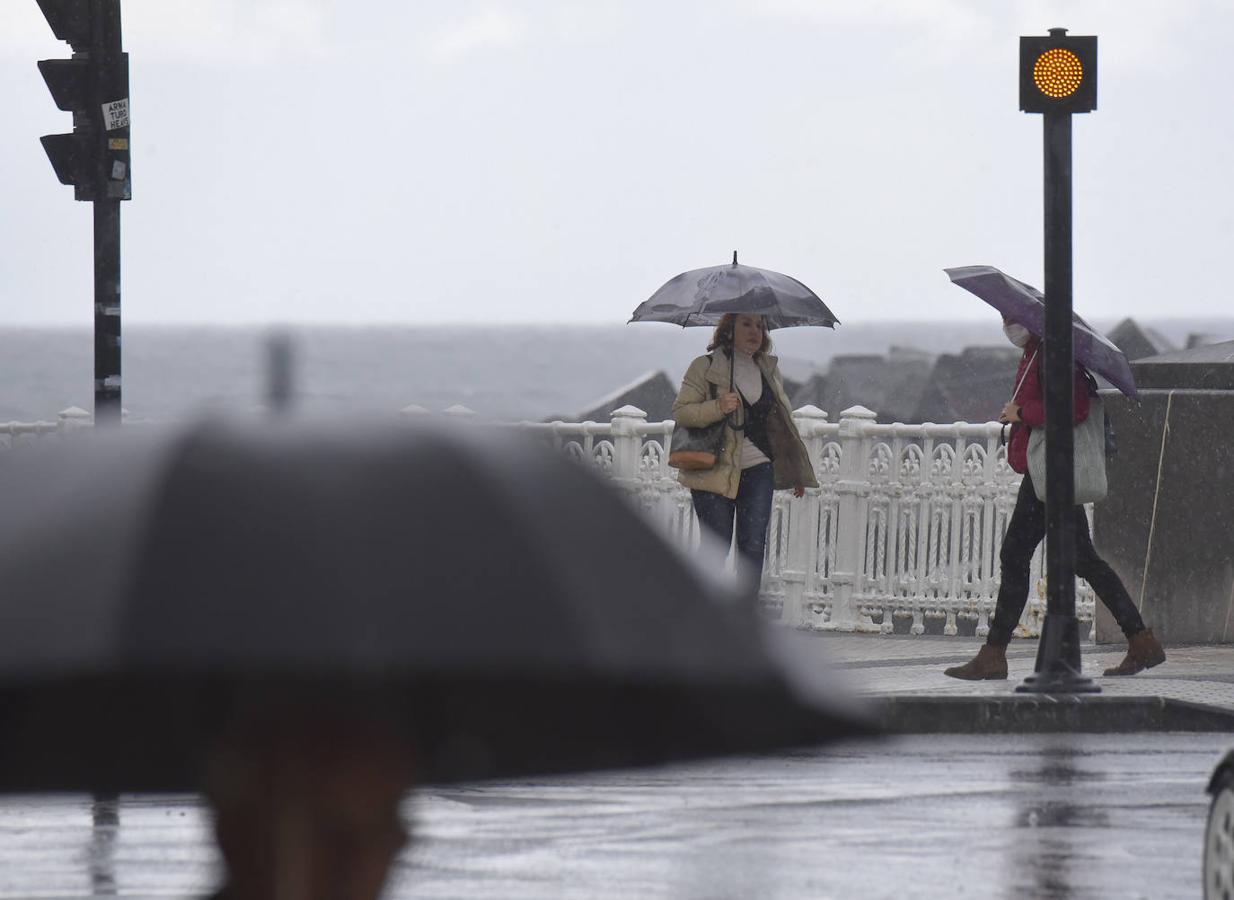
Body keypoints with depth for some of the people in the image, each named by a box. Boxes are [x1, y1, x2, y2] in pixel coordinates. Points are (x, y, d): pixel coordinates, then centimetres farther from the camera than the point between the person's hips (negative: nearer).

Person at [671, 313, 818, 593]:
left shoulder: (769, 369, 13)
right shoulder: (705, 368, -3)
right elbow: (680, 411, -8)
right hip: (715, 472, -4)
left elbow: (782, 420, 21)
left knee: (754, 546, -1)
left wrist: (796, 472, 20)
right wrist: (718, 407, -25)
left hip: (758, 471, 4)